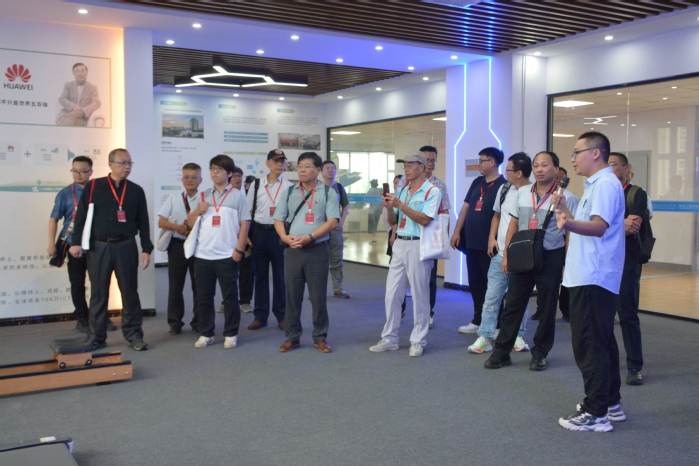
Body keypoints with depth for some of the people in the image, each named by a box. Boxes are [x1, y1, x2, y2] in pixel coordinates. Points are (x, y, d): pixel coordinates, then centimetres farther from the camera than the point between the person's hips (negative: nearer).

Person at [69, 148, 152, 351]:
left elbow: (143, 222, 7)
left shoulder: (136, 191, 7)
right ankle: (97, 337, 15)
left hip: (126, 247, 1)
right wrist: (76, 242, -7)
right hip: (98, 247, -1)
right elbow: (81, 216, 1)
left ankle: (134, 335, 13)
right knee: (98, 294, 6)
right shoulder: (93, 186, 3)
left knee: (130, 292, 5)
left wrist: (146, 249, 2)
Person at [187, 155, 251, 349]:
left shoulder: (238, 196, 1)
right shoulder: (203, 196, 12)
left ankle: (230, 334, 14)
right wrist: (198, 211, -8)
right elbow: (190, 223, 13)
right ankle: (205, 333, 20)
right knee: (203, 297, 8)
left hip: (227, 256, -3)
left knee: (230, 296, 4)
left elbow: (244, 224, -2)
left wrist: (239, 250, -8)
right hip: (202, 255, 4)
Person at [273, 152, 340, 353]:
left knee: (318, 296, 3)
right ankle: (292, 337, 18)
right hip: (292, 250, 3)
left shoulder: (327, 192, 2)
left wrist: (309, 237, -17)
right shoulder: (288, 192, 11)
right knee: (292, 295, 7)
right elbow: (278, 219, 9)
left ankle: (320, 338, 15)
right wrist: (285, 237, -11)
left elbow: (332, 221, -7)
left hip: (317, 250, -2)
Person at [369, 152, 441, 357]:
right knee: (391, 293, 7)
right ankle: (389, 338, 16)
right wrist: (389, 207, -4)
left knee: (419, 295, 0)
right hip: (400, 244, 7)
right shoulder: (402, 190, 16)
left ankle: (418, 341, 9)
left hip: (418, 245, -7)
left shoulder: (432, 191, -4)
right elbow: (393, 221, 16)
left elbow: (425, 219, -17)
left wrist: (400, 205, -19)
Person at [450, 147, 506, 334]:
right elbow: (465, 208, 14)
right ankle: (477, 321, 25)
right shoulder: (477, 183, 12)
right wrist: (457, 231, 7)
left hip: (488, 245, -7)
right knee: (475, 284, 14)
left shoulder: (503, 186, -9)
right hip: (471, 243, 7)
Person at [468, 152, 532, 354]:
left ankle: (518, 336, 23)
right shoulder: (504, 189, 8)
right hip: (499, 254, 5)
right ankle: (485, 337, 8)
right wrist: (491, 238, 6)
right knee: (491, 297, 4)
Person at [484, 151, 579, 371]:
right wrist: (506, 255, 9)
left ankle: (539, 354, 21)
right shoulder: (522, 193, 8)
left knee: (547, 310, 7)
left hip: (551, 258, -3)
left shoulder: (566, 197, -5)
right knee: (512, 305, 6)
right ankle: (501, 352, 14)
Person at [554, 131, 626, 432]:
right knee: (601, 342, 17)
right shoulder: (596, 184, 18)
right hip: (591, 277, 11)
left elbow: (599, 226, -29)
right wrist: (565, 212, 29)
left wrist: (569, 223, -46)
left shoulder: (605, 184, -14)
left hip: (592, 280, -11)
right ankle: (610, 403, 28)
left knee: (589, 346, -7)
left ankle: (596, 413, 0)